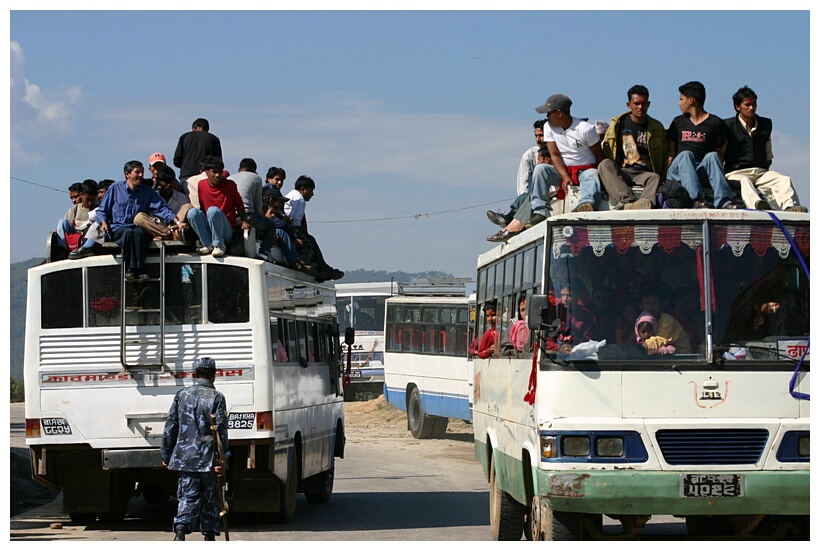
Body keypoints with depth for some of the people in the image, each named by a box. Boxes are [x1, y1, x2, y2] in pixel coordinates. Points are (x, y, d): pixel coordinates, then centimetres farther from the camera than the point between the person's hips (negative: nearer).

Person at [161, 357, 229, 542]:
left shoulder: (182, 395, 6)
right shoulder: (217, 397, -4)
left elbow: (170, 427, 9)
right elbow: (221, 431, -10)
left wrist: (166, 455, 16)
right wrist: (222, 458, -8)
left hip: (185, 457, 2)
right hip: (208, 458, -2)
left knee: (188, 497, 0)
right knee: (210, 499, 11)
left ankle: (181, 530, -23)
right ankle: (209, 536, 17)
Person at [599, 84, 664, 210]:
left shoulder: (657, 128, 14)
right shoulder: (618, 123, 14)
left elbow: (663, 157, 13)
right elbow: (606, 151, 14)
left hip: (645, 173, 0)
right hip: (620, 172, 0)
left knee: (655, 178, -35)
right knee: (604, 164, -32)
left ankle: (646, 202, -69)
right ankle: (627, 200, -54)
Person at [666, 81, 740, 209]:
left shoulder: (716, 123, 12)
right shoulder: (678, 122, 21)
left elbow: (719, 153, 8)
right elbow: (670, 153, 15)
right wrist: (666, 176, -2)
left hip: (702, 172, -1)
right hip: (678, 169, 1)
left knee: (712, 156, -31)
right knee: (686, 154, -31)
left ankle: (723, 201, -50)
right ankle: (696, 199, -52)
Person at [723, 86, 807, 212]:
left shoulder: (765, 124, 20)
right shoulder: (728, 126, 6)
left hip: (761, 172, 5)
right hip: (737, 172, -5)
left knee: (785, 180, -24)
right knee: (744, 181, -40)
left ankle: (789, 207, -51)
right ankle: (756, 204, -70)